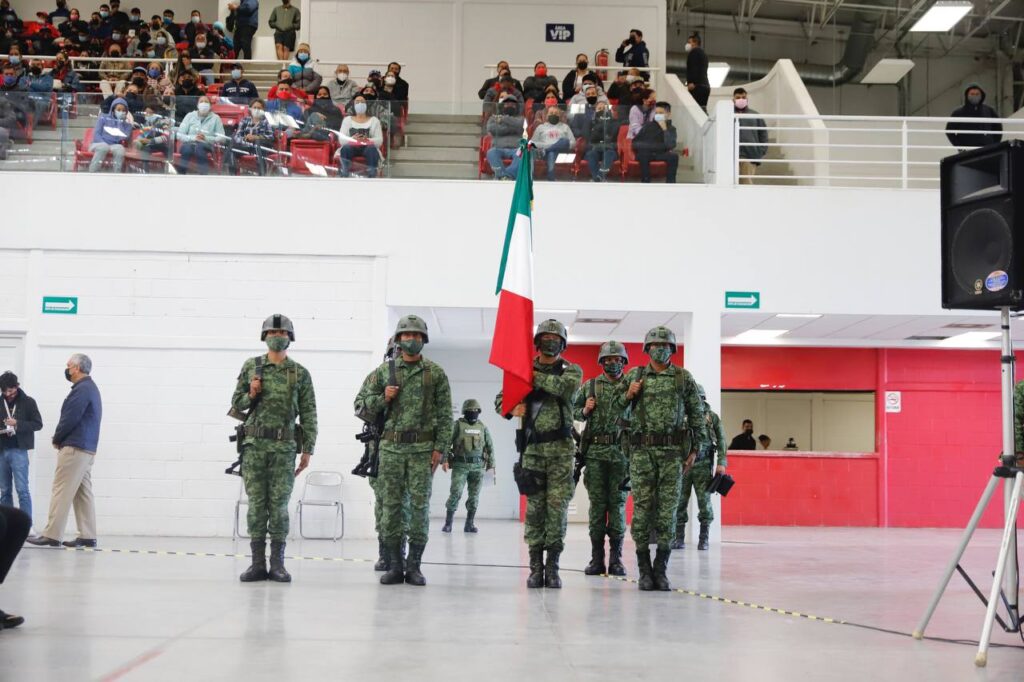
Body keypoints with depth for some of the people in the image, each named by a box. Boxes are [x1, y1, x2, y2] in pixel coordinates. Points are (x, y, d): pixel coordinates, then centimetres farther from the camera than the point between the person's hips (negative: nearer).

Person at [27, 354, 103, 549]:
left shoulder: (81, 390, -13)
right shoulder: (91, 388, 20)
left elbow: (69, 419, -17)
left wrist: (57, 439, -2)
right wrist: (61, 438, 10)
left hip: (74, 447, -10)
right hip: (87, 449, 10)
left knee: (62, 491, -9)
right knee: (83, 493, 7)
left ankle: (51, 535, -9)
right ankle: (87, 536, 6)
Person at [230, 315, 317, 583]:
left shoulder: (300, 373, 4)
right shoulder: (250, 367, 7)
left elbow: (308, 414, 3)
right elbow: (237, 405, 12)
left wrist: (308, 450, -2)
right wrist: (251, 395, -10)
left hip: (284, 446, -1)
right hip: (254, 444, 1)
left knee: (279, 504, -1)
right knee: (256, 503, 2)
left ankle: (277, 563, 5)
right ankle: (258, 563, 7)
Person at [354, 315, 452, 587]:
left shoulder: (436, 373, 5)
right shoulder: (384, 371, 8)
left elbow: (445, 414, 2)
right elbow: (361, 406, 10)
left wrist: (440, 448, -6)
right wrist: (382, 398, -9)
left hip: (422, 448, -1)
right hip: (391, 447, 1)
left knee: (420, 506, -1)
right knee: (391, 505, 3)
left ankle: (414, 566, 5)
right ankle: (394, 565, 9)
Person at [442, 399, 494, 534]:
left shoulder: (483, 427, 10)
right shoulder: (458, 425, 0)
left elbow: (490, 447, 14)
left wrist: (491, 465, 10)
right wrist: (444, 460, -14)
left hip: (477, 467, 3)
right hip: (460, 465, -3)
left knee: (474, 496, 3)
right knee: (455, 493, -10)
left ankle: (469, 524, 10)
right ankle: (448, 523, -3)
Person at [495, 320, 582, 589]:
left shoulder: (572, 370, 5)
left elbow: (564, 387, -18)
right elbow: (500, 399, 11)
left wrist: (534, 375, -15)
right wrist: (511, 408, -12)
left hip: (561, 448, -1)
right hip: (532, 448, 2)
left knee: (557, 506, -3)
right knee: (534, 507, 1)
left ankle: (552, 566, 3)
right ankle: (536, 567, 5)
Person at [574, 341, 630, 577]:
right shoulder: (590, 386, 10)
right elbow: (575, 411, 17)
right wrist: (585, 411, -3)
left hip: (621, 452, -1)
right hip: (595, 452, 1)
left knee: (618, 503, 1)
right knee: (597, 503, 2)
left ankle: (616, 559, 6)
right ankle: (597, 559, 6)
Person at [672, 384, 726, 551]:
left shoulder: (712, 417, 5)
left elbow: (721, 441, 3)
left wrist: (721, 462, -6)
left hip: (703, 465, -1)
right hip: (682, 464, 1)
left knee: (704, 501, -1)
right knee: (679, 501, 1)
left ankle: (703, 539, 5)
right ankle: (679, 538, 9)